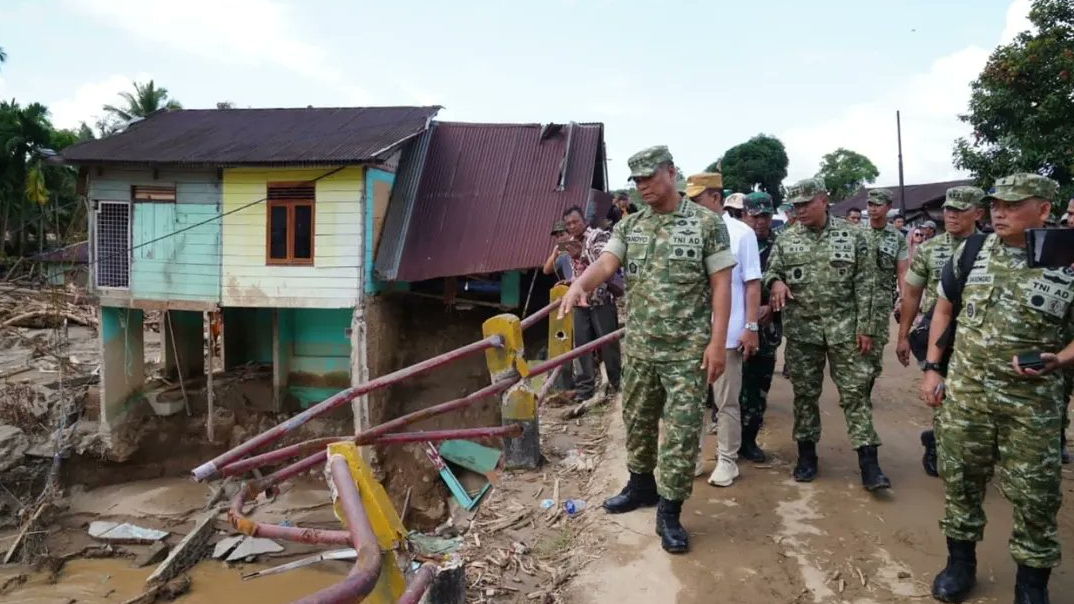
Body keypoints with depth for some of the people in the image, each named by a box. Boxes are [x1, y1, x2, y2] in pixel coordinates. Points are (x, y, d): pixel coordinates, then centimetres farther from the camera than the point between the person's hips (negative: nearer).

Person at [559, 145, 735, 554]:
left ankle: (669, 512, 14)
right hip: (638, 347, 5)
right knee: (637, 421, 18)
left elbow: (721, 284, -6)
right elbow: (606, 263, -8)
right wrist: (579, 284, -31)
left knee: (681, 432, 0)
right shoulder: (629, 226, 7)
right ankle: (641, 485, 39)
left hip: (688, 351, -4)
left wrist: (717, 342, -13)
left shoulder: (706, 223, -5)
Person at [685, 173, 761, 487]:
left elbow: (752, 284, -4)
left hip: (726, 333, -4)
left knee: (726, 402, 6)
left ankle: (727, 460, 18)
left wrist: (751, 327, -10)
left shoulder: (741, 233, -3)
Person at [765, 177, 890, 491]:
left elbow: (864, 284, -1)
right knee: (805, 394, 9)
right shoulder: (786, 239, 3)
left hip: (844, 328, -1)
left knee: (855, 392, -1)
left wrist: (864, 327, -6)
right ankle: (806, 454, 23)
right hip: (801, 330, 2)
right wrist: (775, 281, -18)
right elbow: (770, 271, 8)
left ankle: (868, 463, 4)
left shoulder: (851, 235, -1)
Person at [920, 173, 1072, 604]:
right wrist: (931, 368, 5)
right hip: (964, 391, 2)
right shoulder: (972, 251, 0)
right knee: (960, 477, 12)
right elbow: (943, 309, 9)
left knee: (1034, 492, 7)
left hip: (1031, 401, -2)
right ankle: (960, 562, 30)